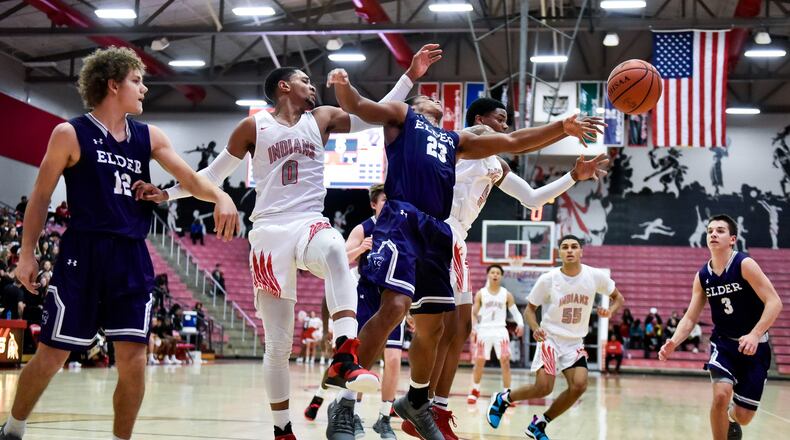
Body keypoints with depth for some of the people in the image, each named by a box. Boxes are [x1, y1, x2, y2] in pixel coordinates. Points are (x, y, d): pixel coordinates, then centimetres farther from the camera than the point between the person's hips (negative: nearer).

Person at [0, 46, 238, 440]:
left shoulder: (149, 137, 11)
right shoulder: (71, 134, -2)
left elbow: (190, 178, 3)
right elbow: (41, 196, 2)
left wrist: (220, 197, -18)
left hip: (132, 257, 4)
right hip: (83, 253, -4)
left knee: (133, 358, -2)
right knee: (51, 355, 1)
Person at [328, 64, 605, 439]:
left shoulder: (455, 140, 32)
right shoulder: (402, 115, 18)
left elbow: (512, 142, 30)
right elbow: (356, 106, 3)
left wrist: (562, 127, 25)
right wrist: (342, 84, -18)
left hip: (436, 230, 7)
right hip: (402, 219, -7)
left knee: (432, 326, 10)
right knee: (395, 306, -24)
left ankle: (416, 402, 30)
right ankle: (346, 403, -21)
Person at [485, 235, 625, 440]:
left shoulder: (595, 276, -7)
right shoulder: (548, 279, -12)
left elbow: (618, 297, 7)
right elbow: (530, 308, -2)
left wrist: (610, 310, -15)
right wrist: (535, 328, -22)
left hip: (575, 342, 3)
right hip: (550, 338, -3)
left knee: (579, 385, -18)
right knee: (543, 388, -18)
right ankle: (502, 399, 11)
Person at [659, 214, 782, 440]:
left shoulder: (745, 265, -17)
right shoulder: (702, 276, -3)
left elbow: (774, 302, -22)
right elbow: (690, 317, 1)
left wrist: (754, 335, -35)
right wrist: (673, 342, -17)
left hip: (754, 345, -2)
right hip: (723, 342, 2)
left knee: (744, 416, 2)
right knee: (721, 395, -25)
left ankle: (730, 418, 41)